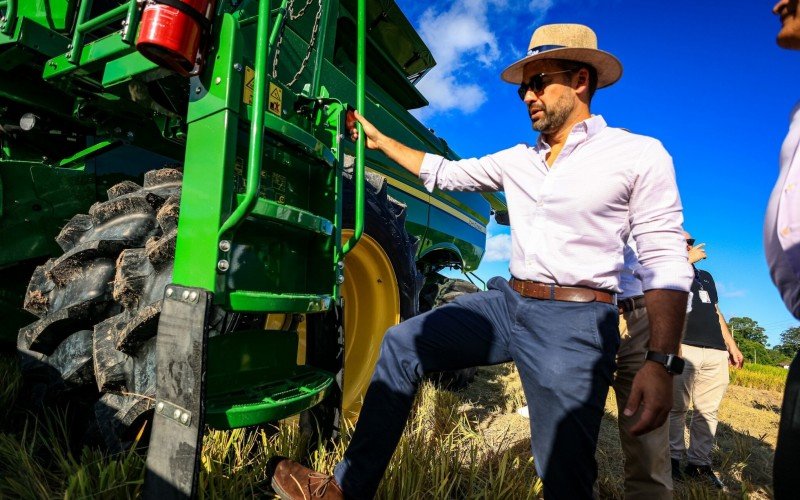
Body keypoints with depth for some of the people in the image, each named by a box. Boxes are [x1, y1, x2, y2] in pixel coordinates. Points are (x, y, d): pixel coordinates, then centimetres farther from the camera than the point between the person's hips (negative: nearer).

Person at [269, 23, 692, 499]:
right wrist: (378, 138, 23)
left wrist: (661, 363, -17)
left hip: (574, 321, -5)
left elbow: (667, 264, -7)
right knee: (402, 344, 0)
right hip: (507, 301, 6)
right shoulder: (516, 160, 13)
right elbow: (446, 173, 21)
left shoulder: (640, 154, -3)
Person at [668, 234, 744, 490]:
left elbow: (716, 312, 26)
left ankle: (699, 463, 12)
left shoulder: (706, 276, 27)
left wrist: (731, 344, 18)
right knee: (677, 408, -3)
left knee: (707, 411, 4)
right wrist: (688, 259, -4)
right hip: (683, 348, -5)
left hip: (716, 352, 6)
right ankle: (673, 458, 8)